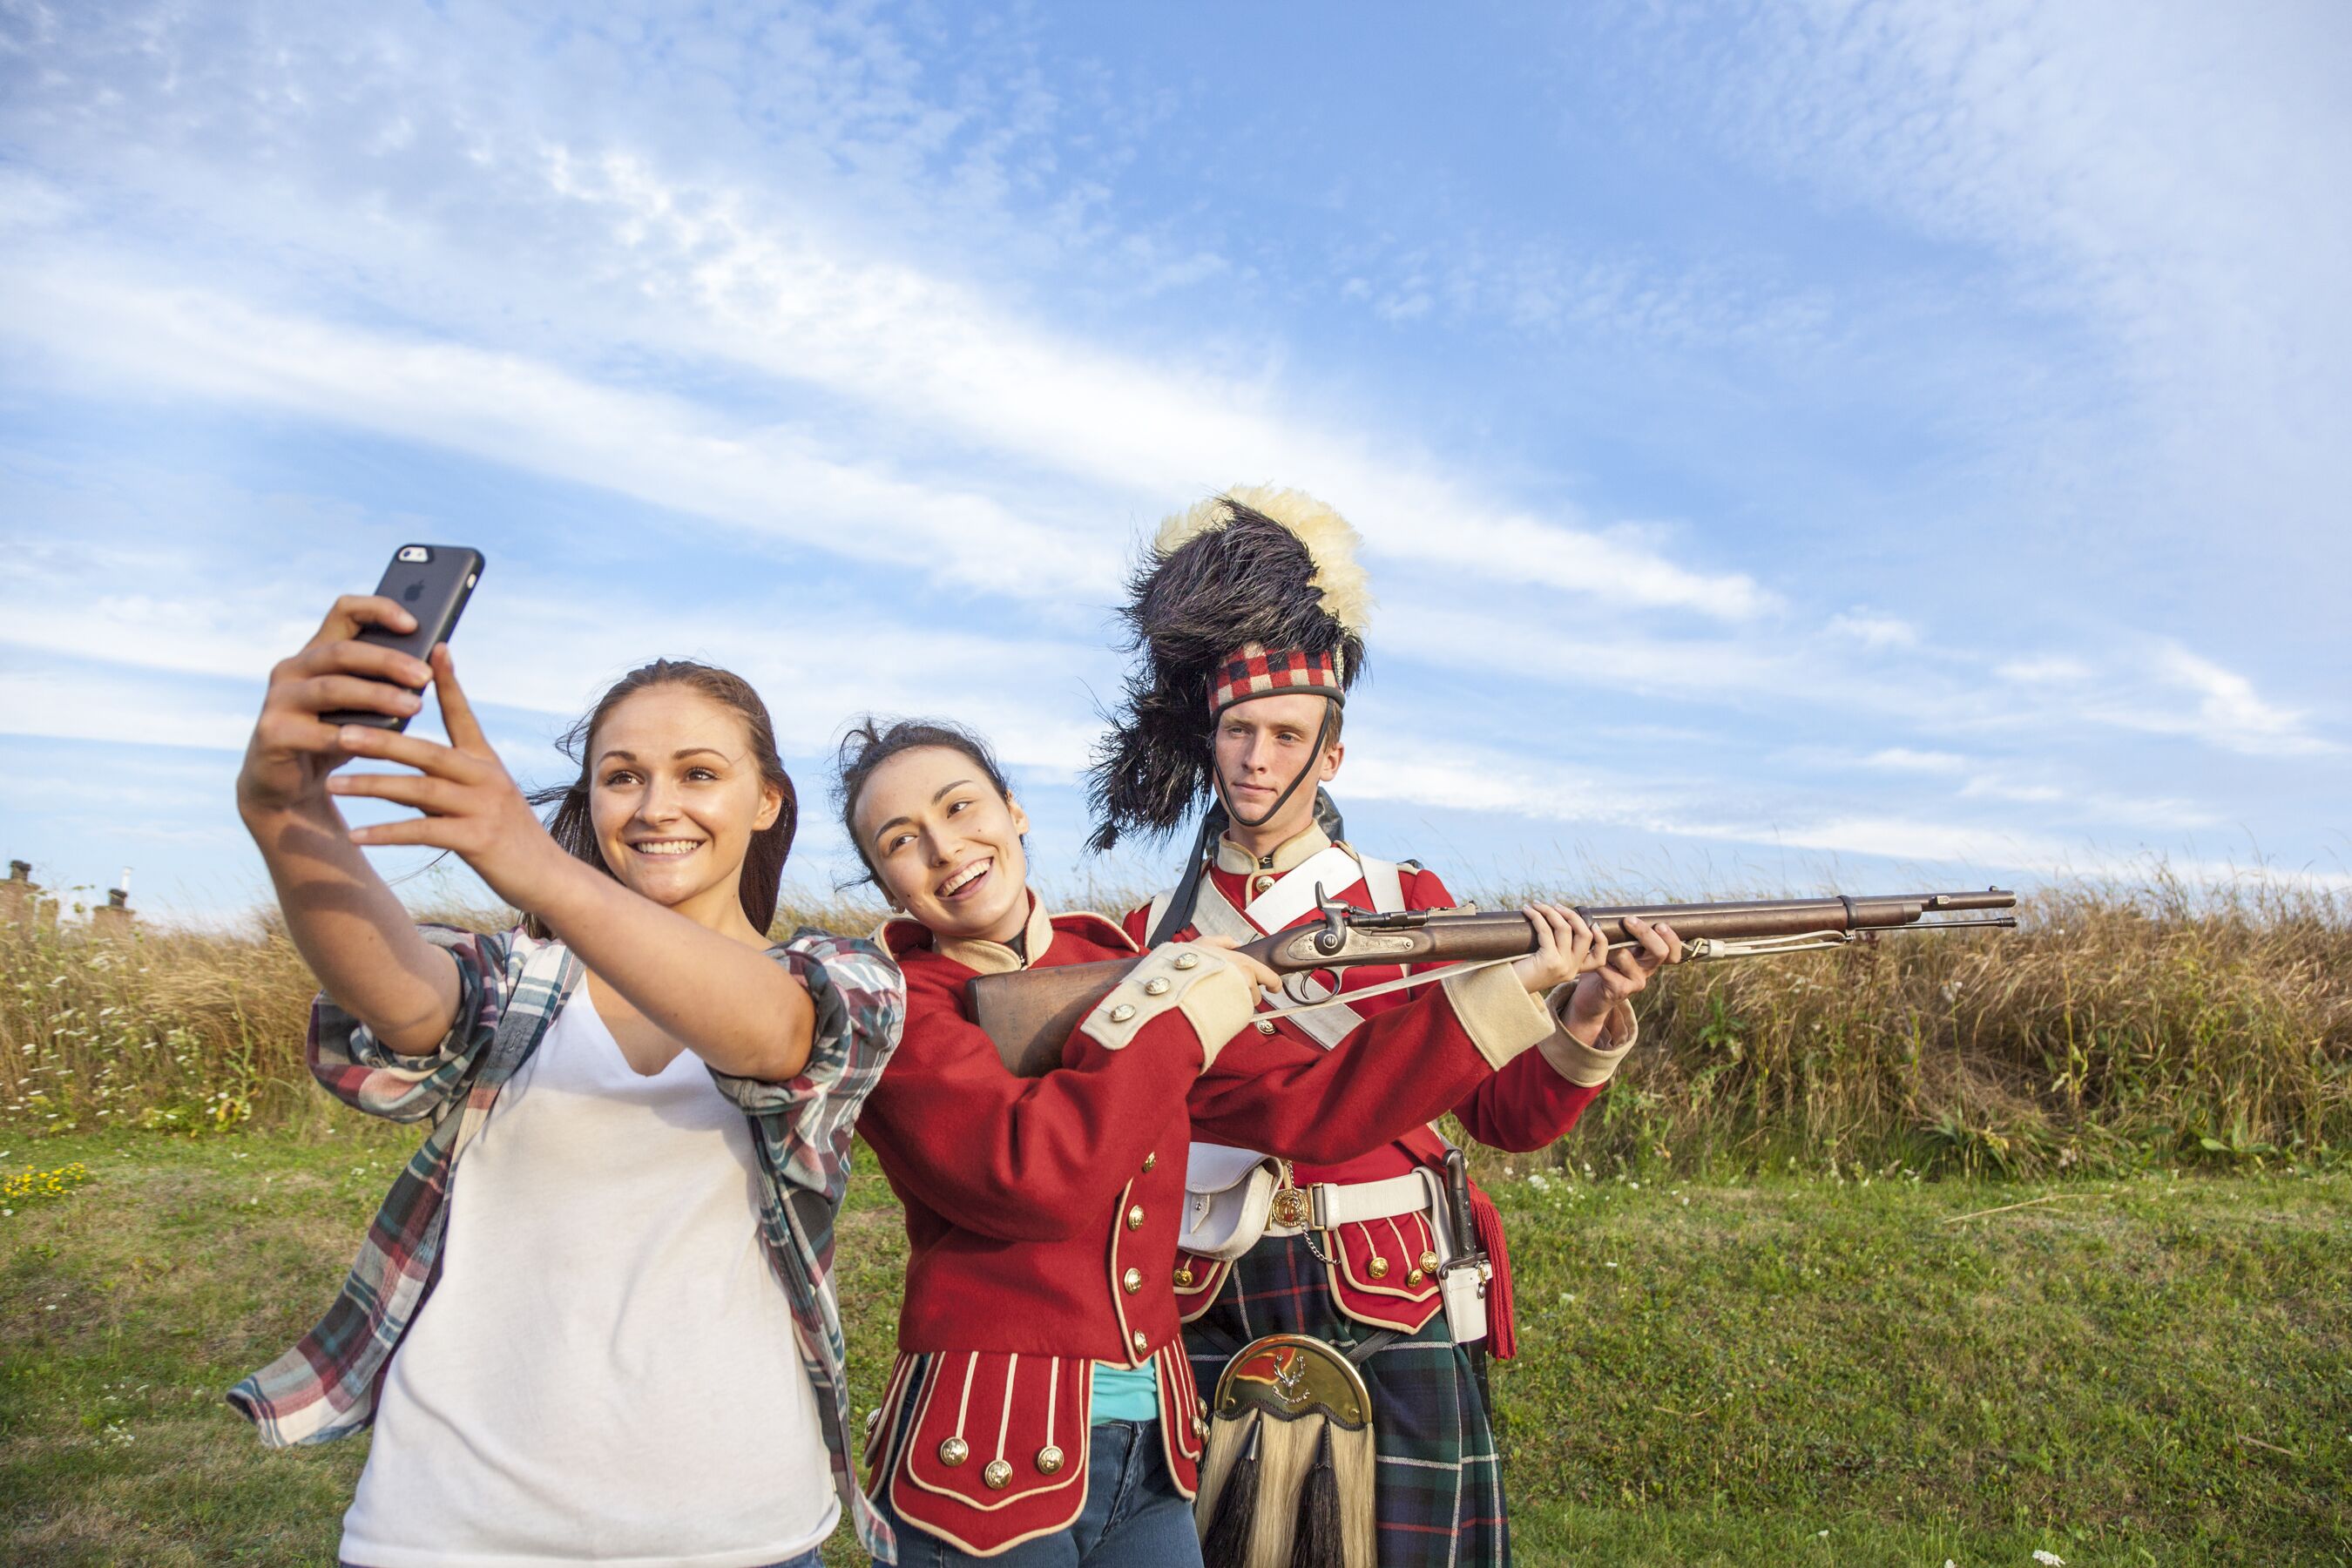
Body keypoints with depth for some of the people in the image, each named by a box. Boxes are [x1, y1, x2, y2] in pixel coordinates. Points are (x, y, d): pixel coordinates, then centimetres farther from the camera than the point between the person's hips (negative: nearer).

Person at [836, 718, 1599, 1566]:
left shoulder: (1116, 970, 6)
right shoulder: (895, 1006, -10)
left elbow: (1307, 1102, 3)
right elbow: (1033, 1178, -25)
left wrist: (1513, 982, 1)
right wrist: (1168, 1007, -17)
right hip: (984, 1458, -4)